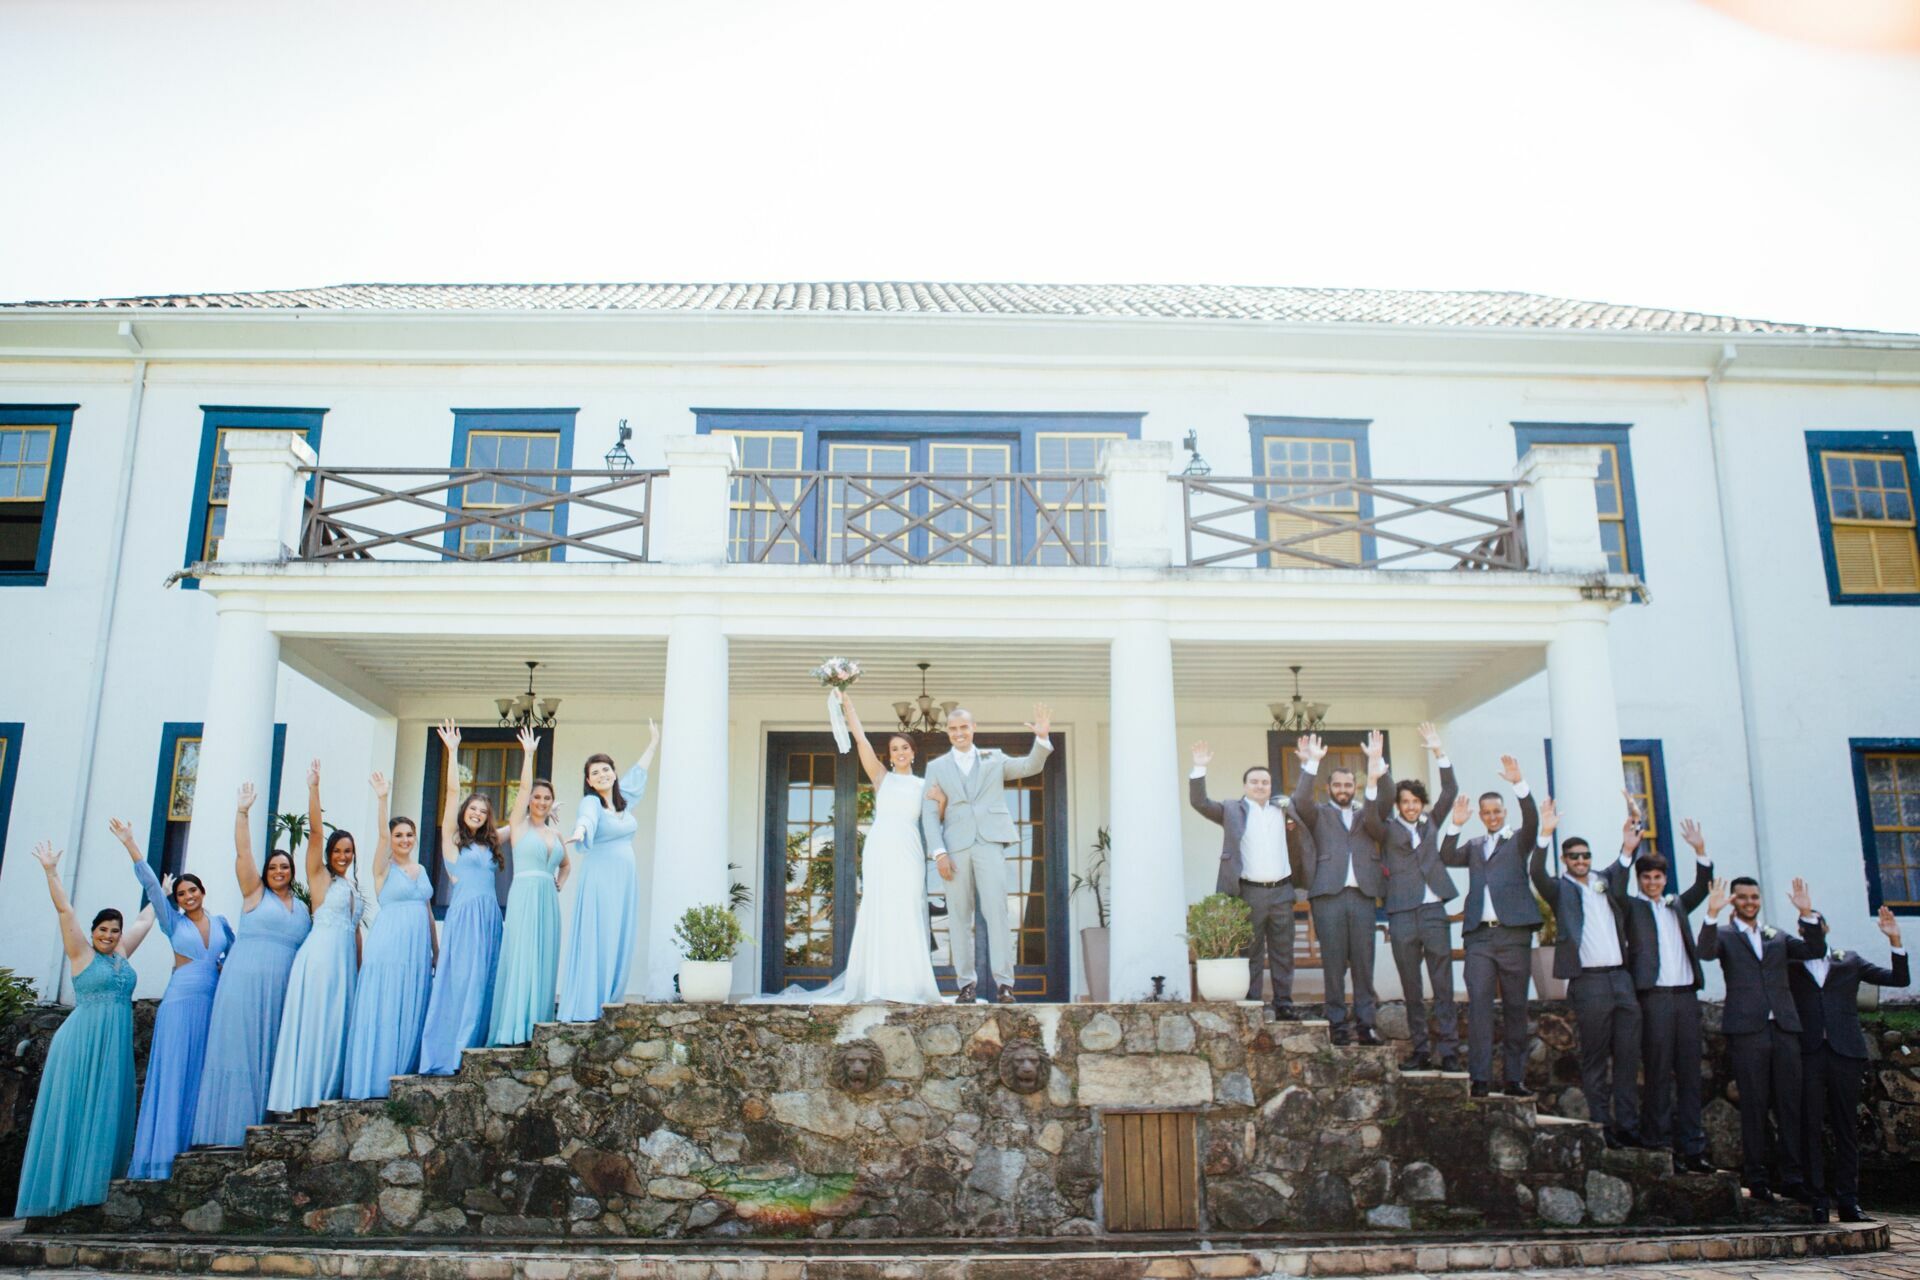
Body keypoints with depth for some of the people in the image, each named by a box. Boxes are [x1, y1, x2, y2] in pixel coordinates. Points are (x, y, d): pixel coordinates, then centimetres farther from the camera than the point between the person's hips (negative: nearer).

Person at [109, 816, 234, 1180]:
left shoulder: (220, 922, 14)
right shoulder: (174, 922, 7)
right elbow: (151, 886, -2)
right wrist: (130, 846, -10)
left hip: (215, 1004, 2)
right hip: (181, 1001, -2)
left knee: (206, 1076, 1)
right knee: (174, 1075, -7)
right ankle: (164, 1155, -6)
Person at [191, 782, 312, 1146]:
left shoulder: (302, 907, 17)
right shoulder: (255, 893, 6)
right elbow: (243, 852, -2)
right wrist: (242, 812, -6)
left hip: (281, 988, 4)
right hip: (245, 980, -4)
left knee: (271, 1054, 4)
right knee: (240, 1048, -8)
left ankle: (263, 1123, 6)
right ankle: (231, 1127, -7)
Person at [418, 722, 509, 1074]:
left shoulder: (492, 841, 16)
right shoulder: (452, 839, 7)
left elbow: (524, 795, 15)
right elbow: (452, 792, -3)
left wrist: (528, 755, 14)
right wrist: (453, 751, -9)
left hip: (490, 916, 5)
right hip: (462, 916, -5)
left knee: (483, 985, 3)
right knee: (459, 982, -8)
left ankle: (474, 1050, 6)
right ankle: (447, 1054, -5)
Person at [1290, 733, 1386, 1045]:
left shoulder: (1366, 814, 19)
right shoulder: (1319, 814, 13)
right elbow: (1301, 800, -7)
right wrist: (1311, 764, -18)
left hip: (1363, 894, 2)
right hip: (1328, 894, -2)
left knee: (1364, 961, 1)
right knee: (1333, 962, -2)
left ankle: (1365, 1023, 5)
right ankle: (1338, 1023, 3)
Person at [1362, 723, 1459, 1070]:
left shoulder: (1430, 824, 14)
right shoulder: (1388, 830, 6)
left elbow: (1450, 791, 8)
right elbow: (1371, 821, -15)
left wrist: (1438, 752, -2)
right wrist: (1374, 779, -28)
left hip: (1434, 912, 1)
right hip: (1402, 916, -1)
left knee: (1443, 985, -1)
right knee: (1411, 989, 4)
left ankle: (1449, 1050, 1)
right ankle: (1421, 1050, 10)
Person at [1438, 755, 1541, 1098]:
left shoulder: (1518, 841, 11)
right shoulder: (1474, 847, 20)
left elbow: (1532, 821, -8)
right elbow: (1448, 858, 5)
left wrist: (1518, 783, -21)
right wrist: (1455, 825, -7)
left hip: (1513, 932, -2)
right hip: (1479, 934, 2)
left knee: (1516, 1006, 2)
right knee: (1478, 1004, -7)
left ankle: (1514, 1079, 6)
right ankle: (1480, 1078, -9)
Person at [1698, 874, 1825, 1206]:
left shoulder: (1778, 938, 20)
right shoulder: (1723, 934, 8)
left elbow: (1816, 950, 6)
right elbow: (1706, 952, -14)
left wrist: (1806, 913, -6)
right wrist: (1712, 913, -26)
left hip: (1784, 1028, 4)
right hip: (1746, 1029, -4)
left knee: (1791, 1105, 2)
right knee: (1754, 1106, -2)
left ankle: (1794, 1178, 7)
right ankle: (1756, 1178, 3)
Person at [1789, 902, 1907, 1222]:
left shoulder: (1850, 961, 16)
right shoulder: (1789, 965, 12)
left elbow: (1899, 979, 11)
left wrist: (1895, 940, -2)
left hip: (1845, 1052, 2)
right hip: (1807, 1052, -2)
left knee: (1847, 1128, 5)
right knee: (1810, 1127, -2)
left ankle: (1847, 1199, 10)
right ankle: (1816, 1199, 1)